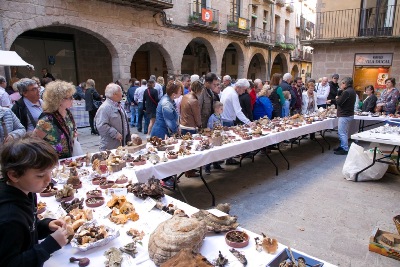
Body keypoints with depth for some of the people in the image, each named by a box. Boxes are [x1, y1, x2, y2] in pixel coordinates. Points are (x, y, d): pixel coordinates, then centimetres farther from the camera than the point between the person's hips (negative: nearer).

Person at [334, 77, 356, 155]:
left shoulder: (347, 92, -21)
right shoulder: (351, 91, 13)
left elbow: (339, 102, -21)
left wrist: (337, 98, -5)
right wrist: (340, 91, 1)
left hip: (344, 115, -11)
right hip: (349, 114, 11)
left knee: (342, 133, -4)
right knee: (344, 132, 20)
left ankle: (345, 149, 1)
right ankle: (342, 146, 30)